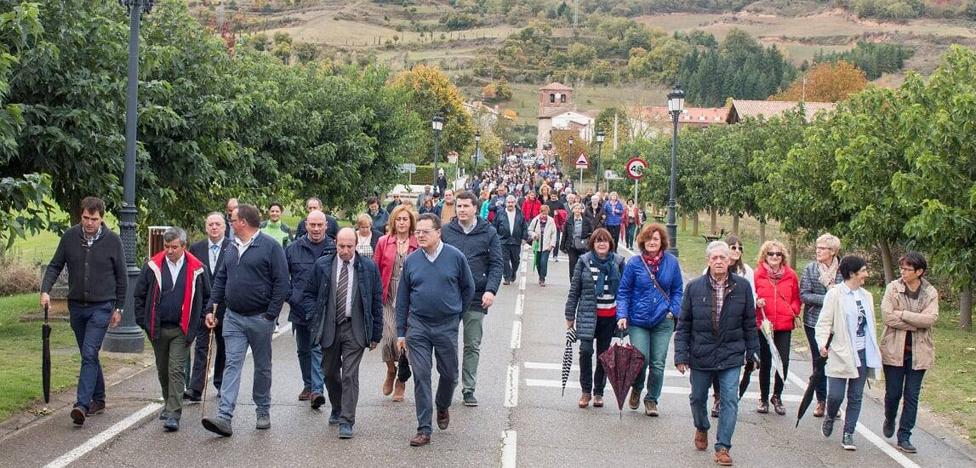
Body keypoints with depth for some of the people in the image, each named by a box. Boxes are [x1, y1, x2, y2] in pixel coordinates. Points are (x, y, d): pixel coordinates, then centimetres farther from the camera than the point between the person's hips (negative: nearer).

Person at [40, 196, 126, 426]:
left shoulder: (112, 240, -6)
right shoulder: (70, 237, 0)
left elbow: (121, 276, 2)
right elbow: (55, 266, 6)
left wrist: (118, 308, 3)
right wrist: (45, 290, -11)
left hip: (102, 307, -4)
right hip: (76, 306, 4)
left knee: (89, 354, -15)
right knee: (89, 356, 13)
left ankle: (82, 404, -19)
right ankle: (98, 400, 25)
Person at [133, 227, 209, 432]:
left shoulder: (196, 269, -3)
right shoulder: (153, 266, -1)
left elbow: (207, 297, 9)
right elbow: (139, 294, 8)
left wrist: (198, 323, 5)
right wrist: (143, 321, 3)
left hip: (182, 330, -3)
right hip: (157, 329, 3)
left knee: (176, 371, -9)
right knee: (163, 371, 15)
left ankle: (173, 415, -10)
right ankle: (170, 404, 35)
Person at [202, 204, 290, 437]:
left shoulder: (270, 246, -8)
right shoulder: (232, 247, 11)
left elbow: (282, 283, -11)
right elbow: (220, 279, 16)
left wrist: (271, 315, -14)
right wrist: (211, 308, 7)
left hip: (260, 318, -4)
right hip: (233, 317, 5)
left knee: (262, 366, 9)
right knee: (232, 365, -4)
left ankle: (263, 412, 24)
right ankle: (224, 417, -12)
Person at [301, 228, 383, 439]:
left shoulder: (368, 267, -2)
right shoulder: (322, 265, 1)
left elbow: (377, 301, 2)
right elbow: (309, 294, 10)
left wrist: (375, 334, 1)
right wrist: (316, 319, -3)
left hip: (355, 329, -3)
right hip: (328, 328, 3)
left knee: (350, 375, -8)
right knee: (331, 373, 15)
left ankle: (347, 421, -4)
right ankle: (337, 410, 37)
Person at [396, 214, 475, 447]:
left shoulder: (455, 257, -5)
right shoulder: (411, 260, 1)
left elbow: (468, 288, 7)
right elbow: (402, 299, 6)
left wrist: (455, 313, 9)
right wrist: (401, 332, 5)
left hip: (447, 326, -1)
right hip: (418, 325, 1)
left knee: (449, 374, 10)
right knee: (421, 376, -3)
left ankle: (442, 407, 40)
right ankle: (424, 429, 1)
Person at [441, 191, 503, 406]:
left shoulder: (488, 233, 3)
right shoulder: (446, 232, 4)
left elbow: (496, 264, 2)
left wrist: (491, 290, -12)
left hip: (476, 299, 0)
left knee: (473, 346, 5)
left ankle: (469, 389, 13)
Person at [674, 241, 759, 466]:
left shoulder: (742, 286, -3)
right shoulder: (694, 287, -4)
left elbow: (749, 323, 4)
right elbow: (683, 325, 0)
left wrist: (752, 352, 5)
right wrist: (681, 355, -4)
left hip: (731, 355, -1)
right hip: (701, 355, 1)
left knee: (730, 401, -7)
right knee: (698, 397, 16)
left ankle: (722, 447, 2)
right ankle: (701, 428, 45)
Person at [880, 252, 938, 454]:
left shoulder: (930, 292, 0)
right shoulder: (893, 288, -4)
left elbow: (931, 318, -15)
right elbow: (887, 316, -15)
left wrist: (902, 314, -17)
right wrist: (917, 323, -15)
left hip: (918, 352, 1)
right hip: (894, 349, -1)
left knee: (912, 396, 3)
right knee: (893, 392, 6)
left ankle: (904, 437, 12)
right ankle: (889, 420, 37)